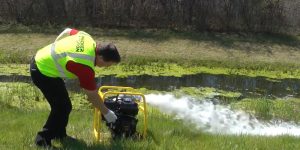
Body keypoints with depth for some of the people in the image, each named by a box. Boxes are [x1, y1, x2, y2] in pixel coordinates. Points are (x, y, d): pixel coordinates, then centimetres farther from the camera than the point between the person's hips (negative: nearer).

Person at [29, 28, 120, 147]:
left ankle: (59, 134, 31)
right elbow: (93, 97, -14)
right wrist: (106, 113, 0)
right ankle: (43, 138, 6)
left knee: (61, 104, 18)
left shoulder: (87, 38, -7)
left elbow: (67, 32, 12)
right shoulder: (86, 68, -27)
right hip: (43, 72, -9)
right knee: (63, 107, -4)